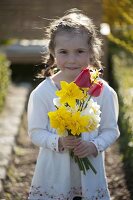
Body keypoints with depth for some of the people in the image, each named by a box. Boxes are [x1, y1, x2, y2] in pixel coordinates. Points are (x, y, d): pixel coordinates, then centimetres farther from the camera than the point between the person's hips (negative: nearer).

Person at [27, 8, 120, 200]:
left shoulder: (103, 92, -7)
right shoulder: (42, 93, -10)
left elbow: (111, 130, 0)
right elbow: (36, 132, -6)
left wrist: (94, 146, -18)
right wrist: (58, 142, -23)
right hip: (53, 171, -1)